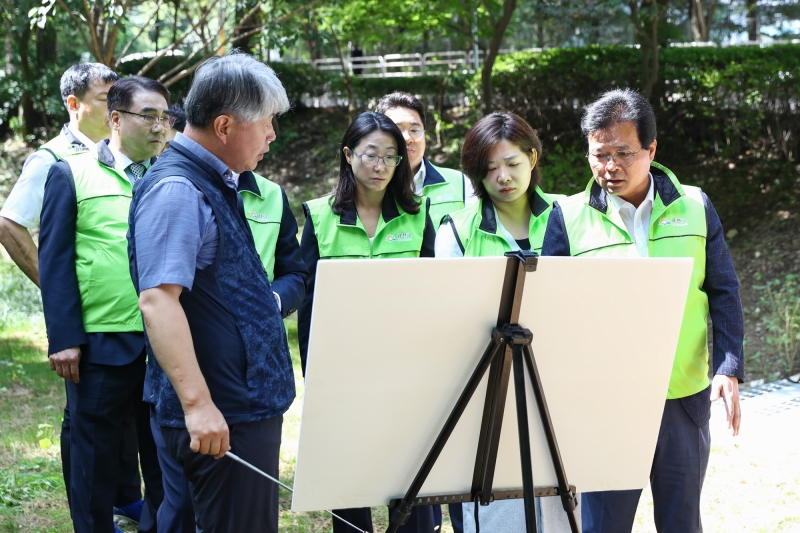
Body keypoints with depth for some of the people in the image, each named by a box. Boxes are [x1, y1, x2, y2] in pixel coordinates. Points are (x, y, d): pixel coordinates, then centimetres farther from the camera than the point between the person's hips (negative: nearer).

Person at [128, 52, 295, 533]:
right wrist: (197, 403, -31)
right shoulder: (176, 191, -18)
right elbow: (157, 298, -27)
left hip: (253, 405, 10)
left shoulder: (218, 183, 14)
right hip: (223, 419, -10)